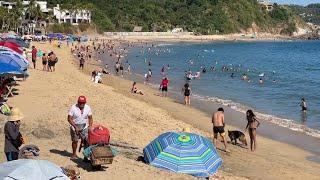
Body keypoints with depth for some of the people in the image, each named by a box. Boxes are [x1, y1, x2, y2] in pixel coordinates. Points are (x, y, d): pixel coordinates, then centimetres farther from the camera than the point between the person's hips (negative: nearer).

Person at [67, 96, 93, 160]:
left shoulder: (87, 108, -4)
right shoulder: (73, 108, -14)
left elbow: (90, 118, 3)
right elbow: (69, 119, -14)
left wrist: (90, 126, -14)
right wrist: (75, 127, -21)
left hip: (84, 127, 2)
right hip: (74, 127, -2)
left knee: (86, 140, -9)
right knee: (75, 141, 7)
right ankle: (74, 154, 26)